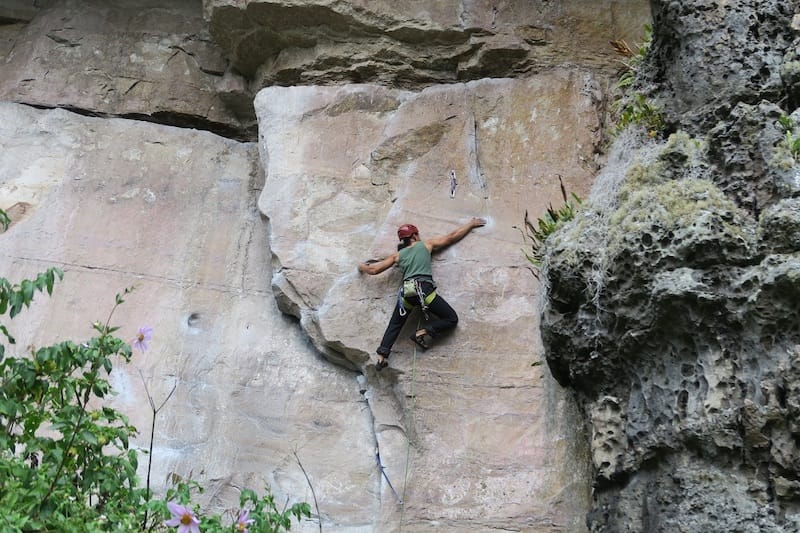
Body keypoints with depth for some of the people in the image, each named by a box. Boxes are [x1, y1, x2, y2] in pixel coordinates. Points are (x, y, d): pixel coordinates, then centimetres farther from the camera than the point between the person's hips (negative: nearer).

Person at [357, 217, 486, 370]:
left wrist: (362, 267, 47)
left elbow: (374, 270, 26)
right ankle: (423, 332, -14)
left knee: (395, 325, 20)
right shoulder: (426, 244, 18)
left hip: (406, 292, 4)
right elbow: (452, 237, 23)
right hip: (424, 288, -4)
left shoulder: (398, 255, 24)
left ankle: (382, 356, 5)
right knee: (451, 319, 5)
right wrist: (471, 224, 34)